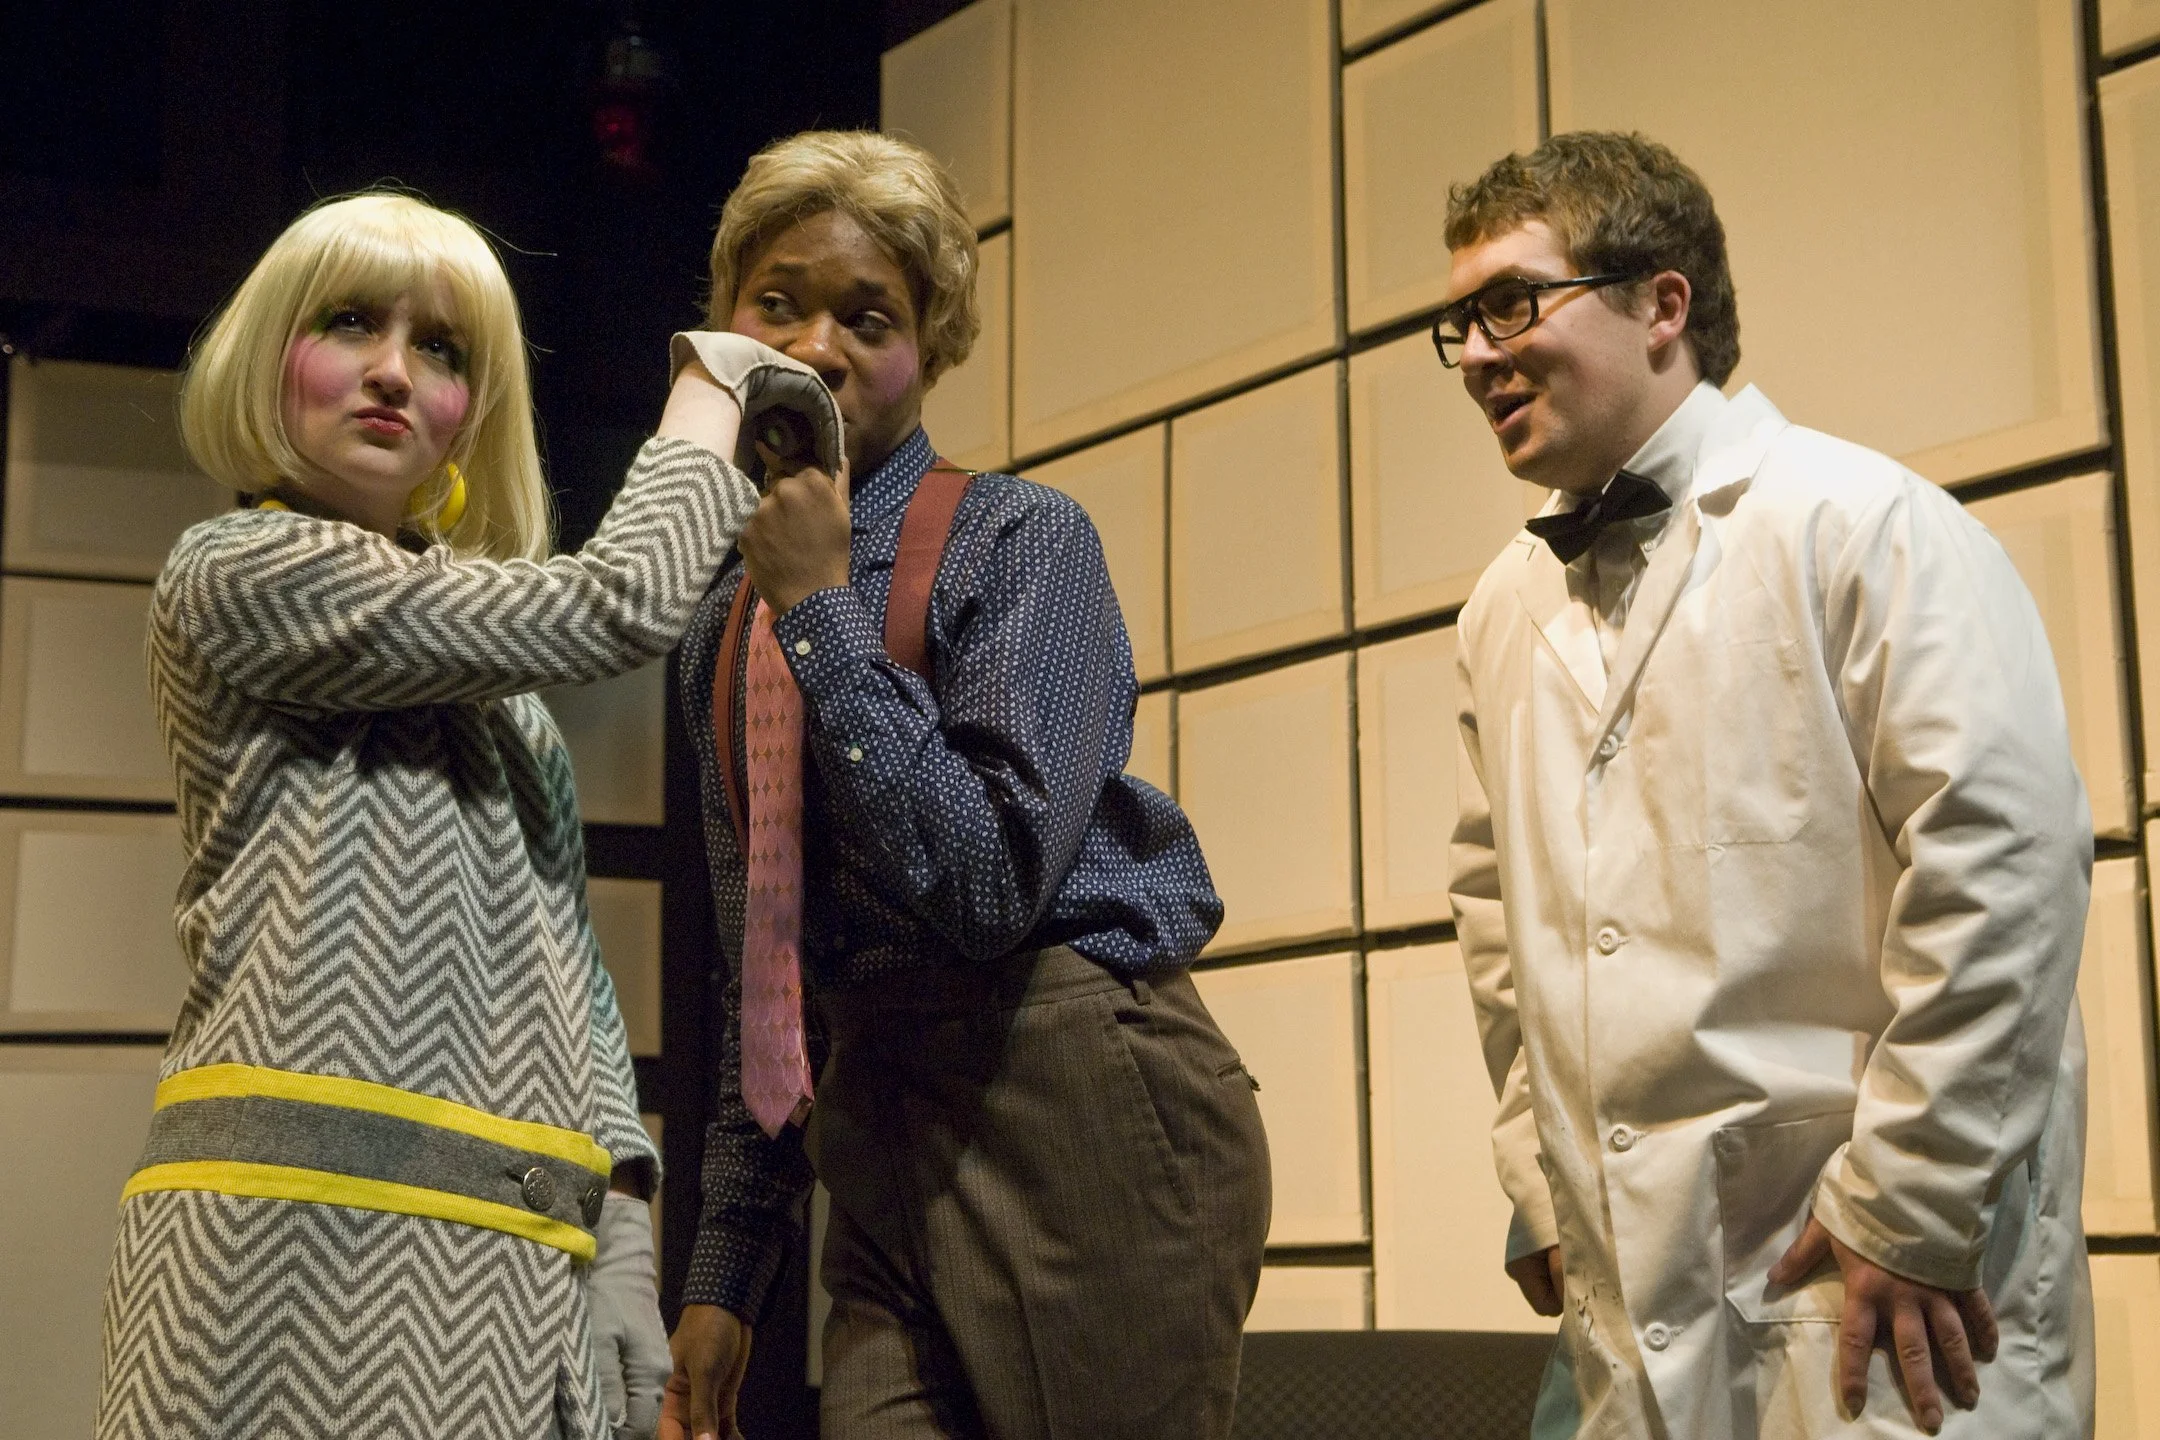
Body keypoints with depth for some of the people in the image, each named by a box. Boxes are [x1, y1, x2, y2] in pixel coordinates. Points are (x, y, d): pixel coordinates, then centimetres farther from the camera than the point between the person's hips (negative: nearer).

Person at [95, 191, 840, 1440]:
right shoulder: (237, 576, -1)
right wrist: (710, 392, 7)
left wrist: (620, 1229, 6)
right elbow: (621, 607, -9)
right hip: (316, 1232, -7)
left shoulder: (488, 666, 22)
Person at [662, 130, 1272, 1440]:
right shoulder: (727, 625, 12)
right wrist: (727, 1273, 15)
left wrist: (821, 608, -15)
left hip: (1083, 1120, -6)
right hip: (886, 1152, 6)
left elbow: (991, 880, -19)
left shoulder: (1024, 541, -7)